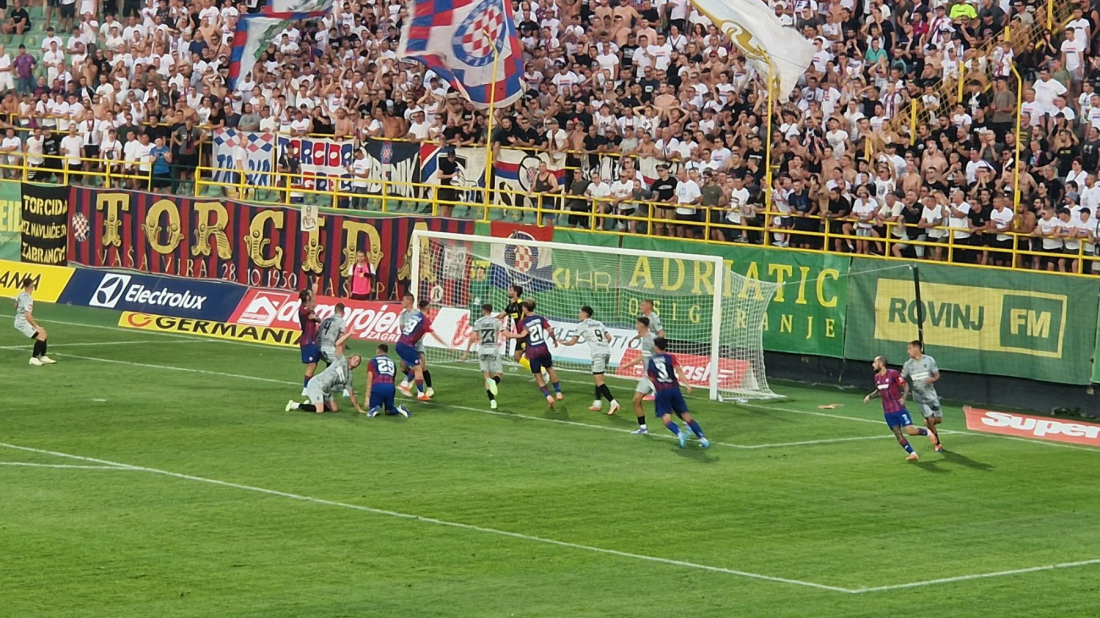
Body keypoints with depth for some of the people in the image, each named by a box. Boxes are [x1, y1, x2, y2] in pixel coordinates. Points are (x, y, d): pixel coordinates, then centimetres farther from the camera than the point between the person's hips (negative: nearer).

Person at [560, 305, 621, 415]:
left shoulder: (582, 325, 3)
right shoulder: (599, 323, 20)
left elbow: (572, 342, 5)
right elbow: (609, 338, 14)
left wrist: (562, 342, 23)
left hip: (598, 354, -7)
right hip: (607, 351, 7)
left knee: (599, 382, -7)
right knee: (598, 379, 20)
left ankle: (613, 402, -22)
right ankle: (597, 403, 20)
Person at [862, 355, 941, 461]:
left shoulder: (893, 374, -13)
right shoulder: (877, 377, 7)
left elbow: (905, 386, -8)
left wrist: (903, 397, -23)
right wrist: (870, 396, 7)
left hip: (899, 408, -6)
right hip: (888, 412, 6)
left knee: (910, 430, -12)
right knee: (898, 434, -1)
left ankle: (928, 433, 15)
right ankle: (913, 454, 4)